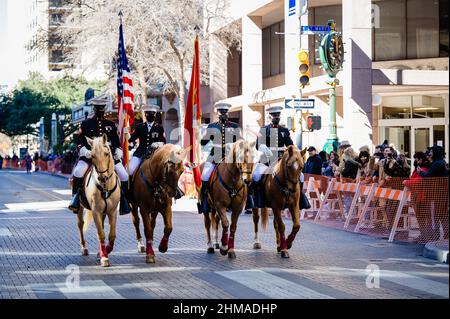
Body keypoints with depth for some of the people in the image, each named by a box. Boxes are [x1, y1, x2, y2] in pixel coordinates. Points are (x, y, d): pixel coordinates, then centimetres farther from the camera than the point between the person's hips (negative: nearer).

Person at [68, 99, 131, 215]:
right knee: (78, 172, -28)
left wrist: (118, 151, -1)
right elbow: (80, 140, 7)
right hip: (90, 155, -2)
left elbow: (116, 141, 18)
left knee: (124, 175, -11)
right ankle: (75, 199, -19)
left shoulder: (111, 125, 15)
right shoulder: (86, 124, 9)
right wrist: (84, 150, -11)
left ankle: (125, 202, -1)